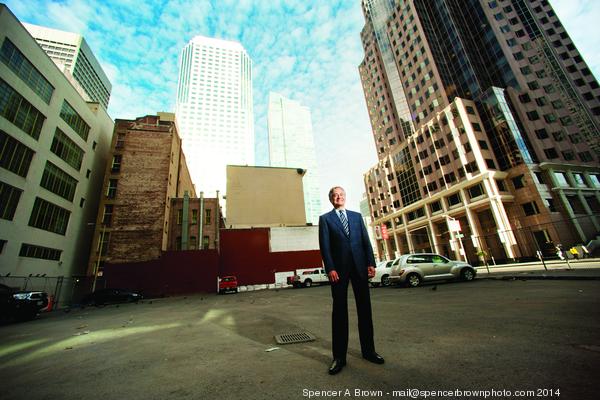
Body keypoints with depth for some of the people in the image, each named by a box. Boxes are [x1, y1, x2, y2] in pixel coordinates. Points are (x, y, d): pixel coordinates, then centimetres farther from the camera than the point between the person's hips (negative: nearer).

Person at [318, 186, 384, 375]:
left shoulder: (356, 216, 13)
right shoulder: (325, 218, 4)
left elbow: (366, 240, 9)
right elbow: (324, 246, -3)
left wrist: (371, 263, -1)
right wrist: (330, 268, -12)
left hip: (359, 266, 3)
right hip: (339, 268, -3)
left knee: (364, 308, 10)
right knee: (339, 310, 4)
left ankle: (368, 350, 26)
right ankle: (339, 356, 14)